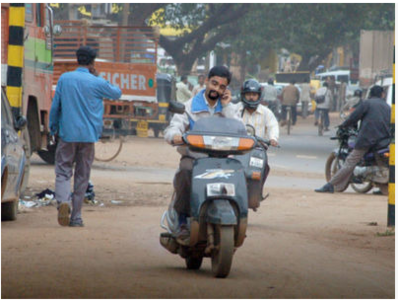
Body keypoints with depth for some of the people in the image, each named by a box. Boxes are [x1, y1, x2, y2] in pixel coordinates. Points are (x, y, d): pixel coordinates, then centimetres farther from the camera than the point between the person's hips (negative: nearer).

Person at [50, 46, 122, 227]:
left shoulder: (64, 79, 0)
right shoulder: (96, 83, -5)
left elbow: (55, 106, 5)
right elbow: (117, 93, 12)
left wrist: (53, 128, 17)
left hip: (67, 134, 0)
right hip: (88, 135, 0)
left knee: (63, 171, 5)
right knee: (82, 176, 8)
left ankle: (63, 200, -24)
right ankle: (76, 217, 9)